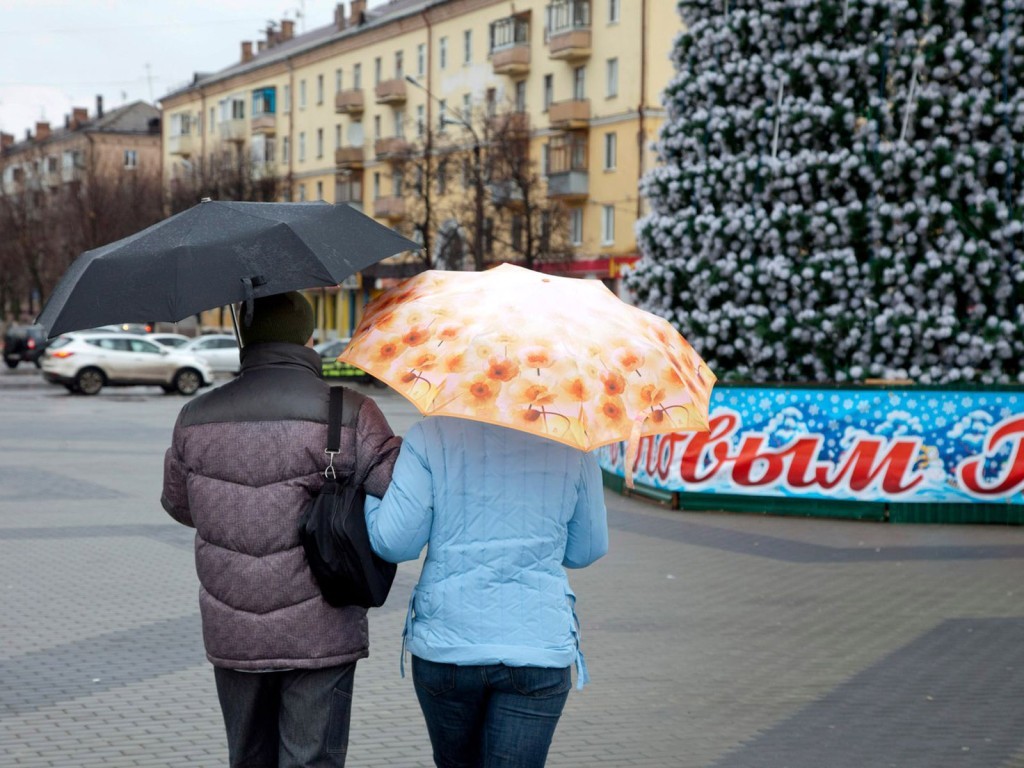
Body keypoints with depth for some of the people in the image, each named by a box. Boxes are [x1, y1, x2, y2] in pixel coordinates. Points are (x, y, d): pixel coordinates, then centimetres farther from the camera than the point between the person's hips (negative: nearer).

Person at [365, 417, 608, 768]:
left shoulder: (432, 435, -6)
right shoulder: (571, 445, -1)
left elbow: (394, 542, -7)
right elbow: (586, 551, 9)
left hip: (444, 645, 1)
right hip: (539, 648, 0)